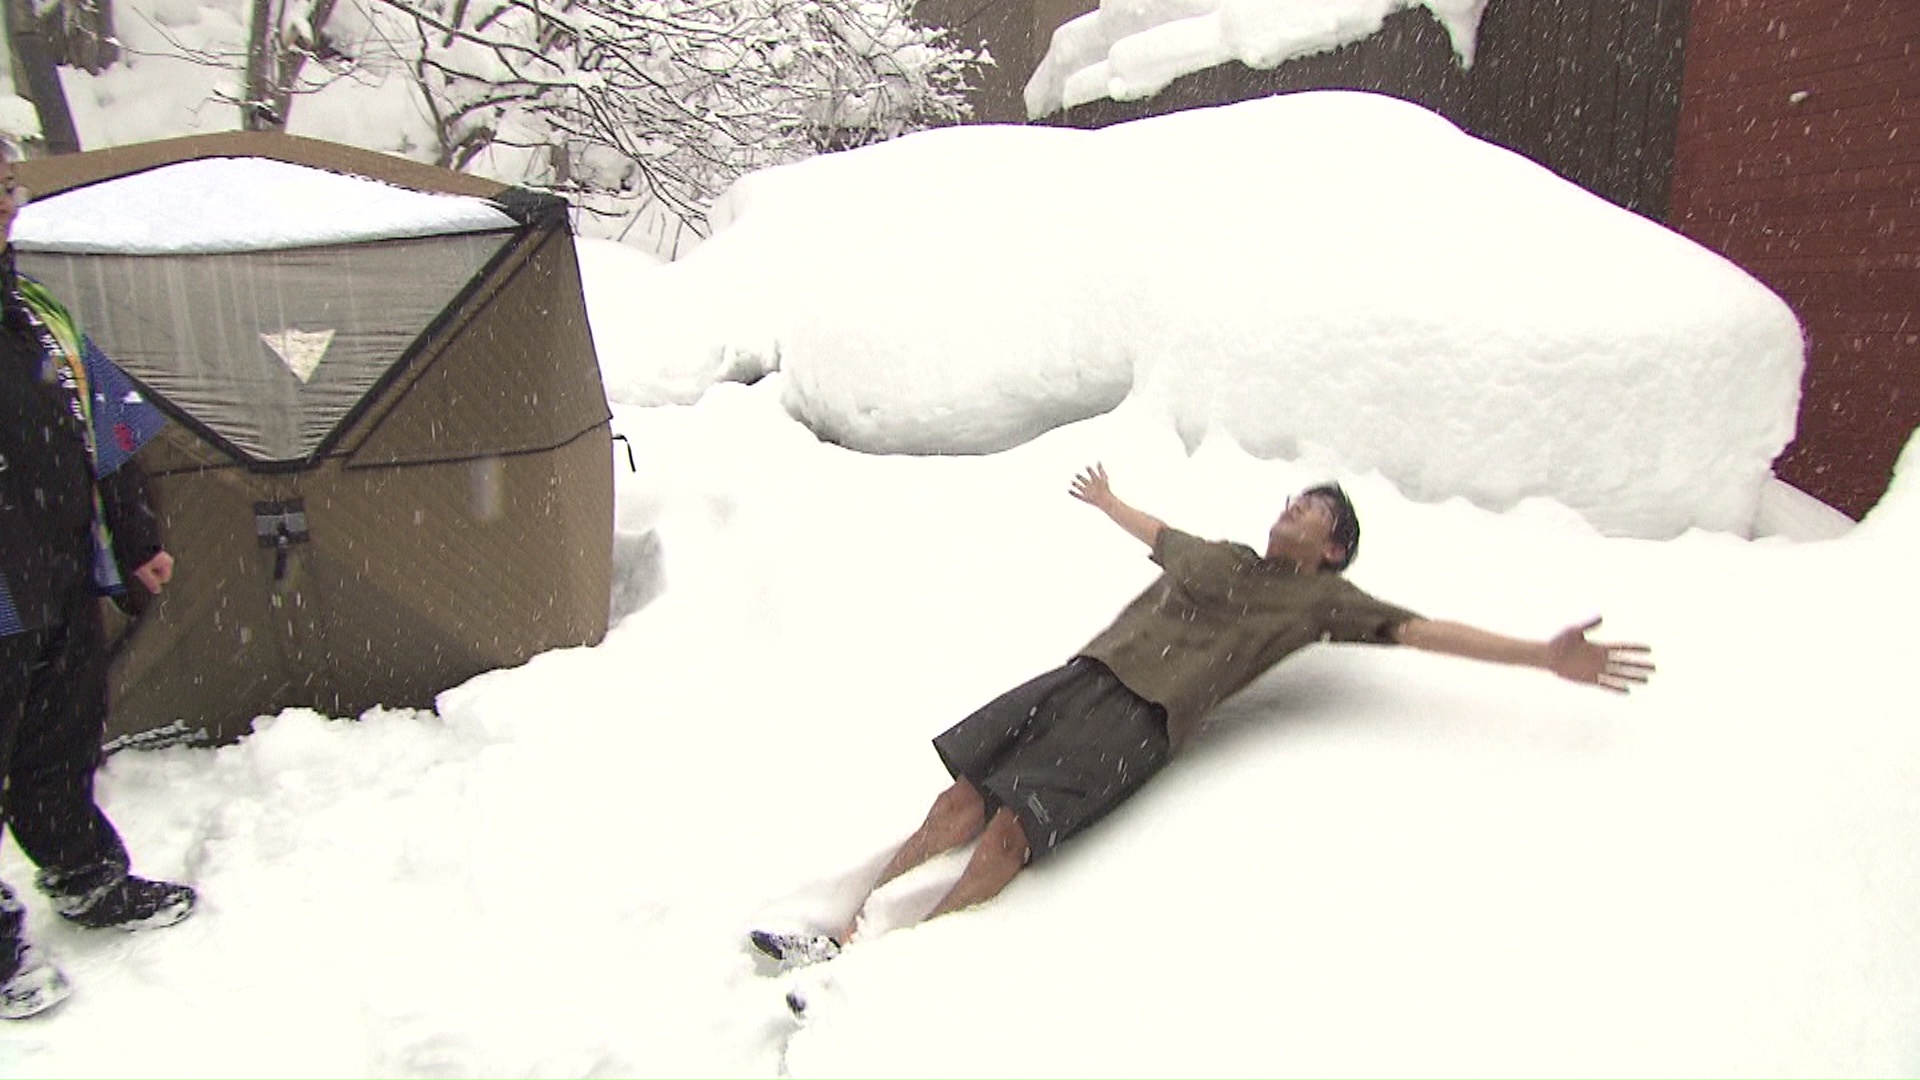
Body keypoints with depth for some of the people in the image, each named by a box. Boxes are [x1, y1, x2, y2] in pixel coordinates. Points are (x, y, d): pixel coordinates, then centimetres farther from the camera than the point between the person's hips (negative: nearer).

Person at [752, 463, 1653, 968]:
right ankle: (843, 940, -9)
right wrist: (1108, 501, 66)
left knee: (1007, 836, -24)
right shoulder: (1215, 555, 28)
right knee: (960, 798, -11)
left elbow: (1421, 630, 5)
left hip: (1141, 718, -6)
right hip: (1080, 675, 6)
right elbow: (1153, 532, 47)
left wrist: (1544, 656, -2)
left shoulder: (1322, 599, 13)